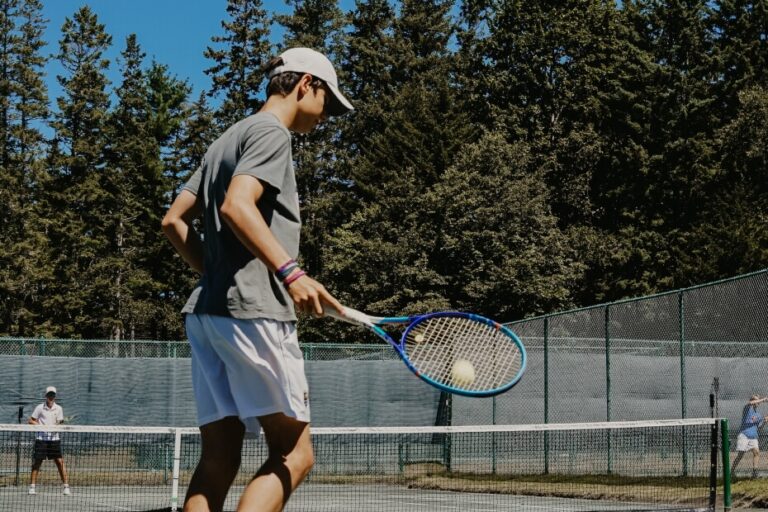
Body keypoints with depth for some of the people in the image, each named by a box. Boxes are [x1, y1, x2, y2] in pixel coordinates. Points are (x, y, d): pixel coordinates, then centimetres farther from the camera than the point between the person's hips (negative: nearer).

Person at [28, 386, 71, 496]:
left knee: (60, 462, -5)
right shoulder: (40, 408, 1)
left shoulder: (58, 408, 5)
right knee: (37, 462, 1)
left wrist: (57, 426, -20)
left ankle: (66, 487, -3)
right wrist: (40, 425, -11)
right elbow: (30, 421, 6)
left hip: (54, 438, 1)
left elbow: (60, 423, 3)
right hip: (41, 438, -1)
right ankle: (32, 487, 10)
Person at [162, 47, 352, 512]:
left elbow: (174, 220, 24)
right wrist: (290, 272, -27)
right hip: (253, 311, -9)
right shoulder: (271, 133, -3)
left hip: (205, 310, 9)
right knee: (294, 453, -6)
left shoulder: (229, 139, 25)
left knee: (219, 458, 4)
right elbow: (236, 207, -20)